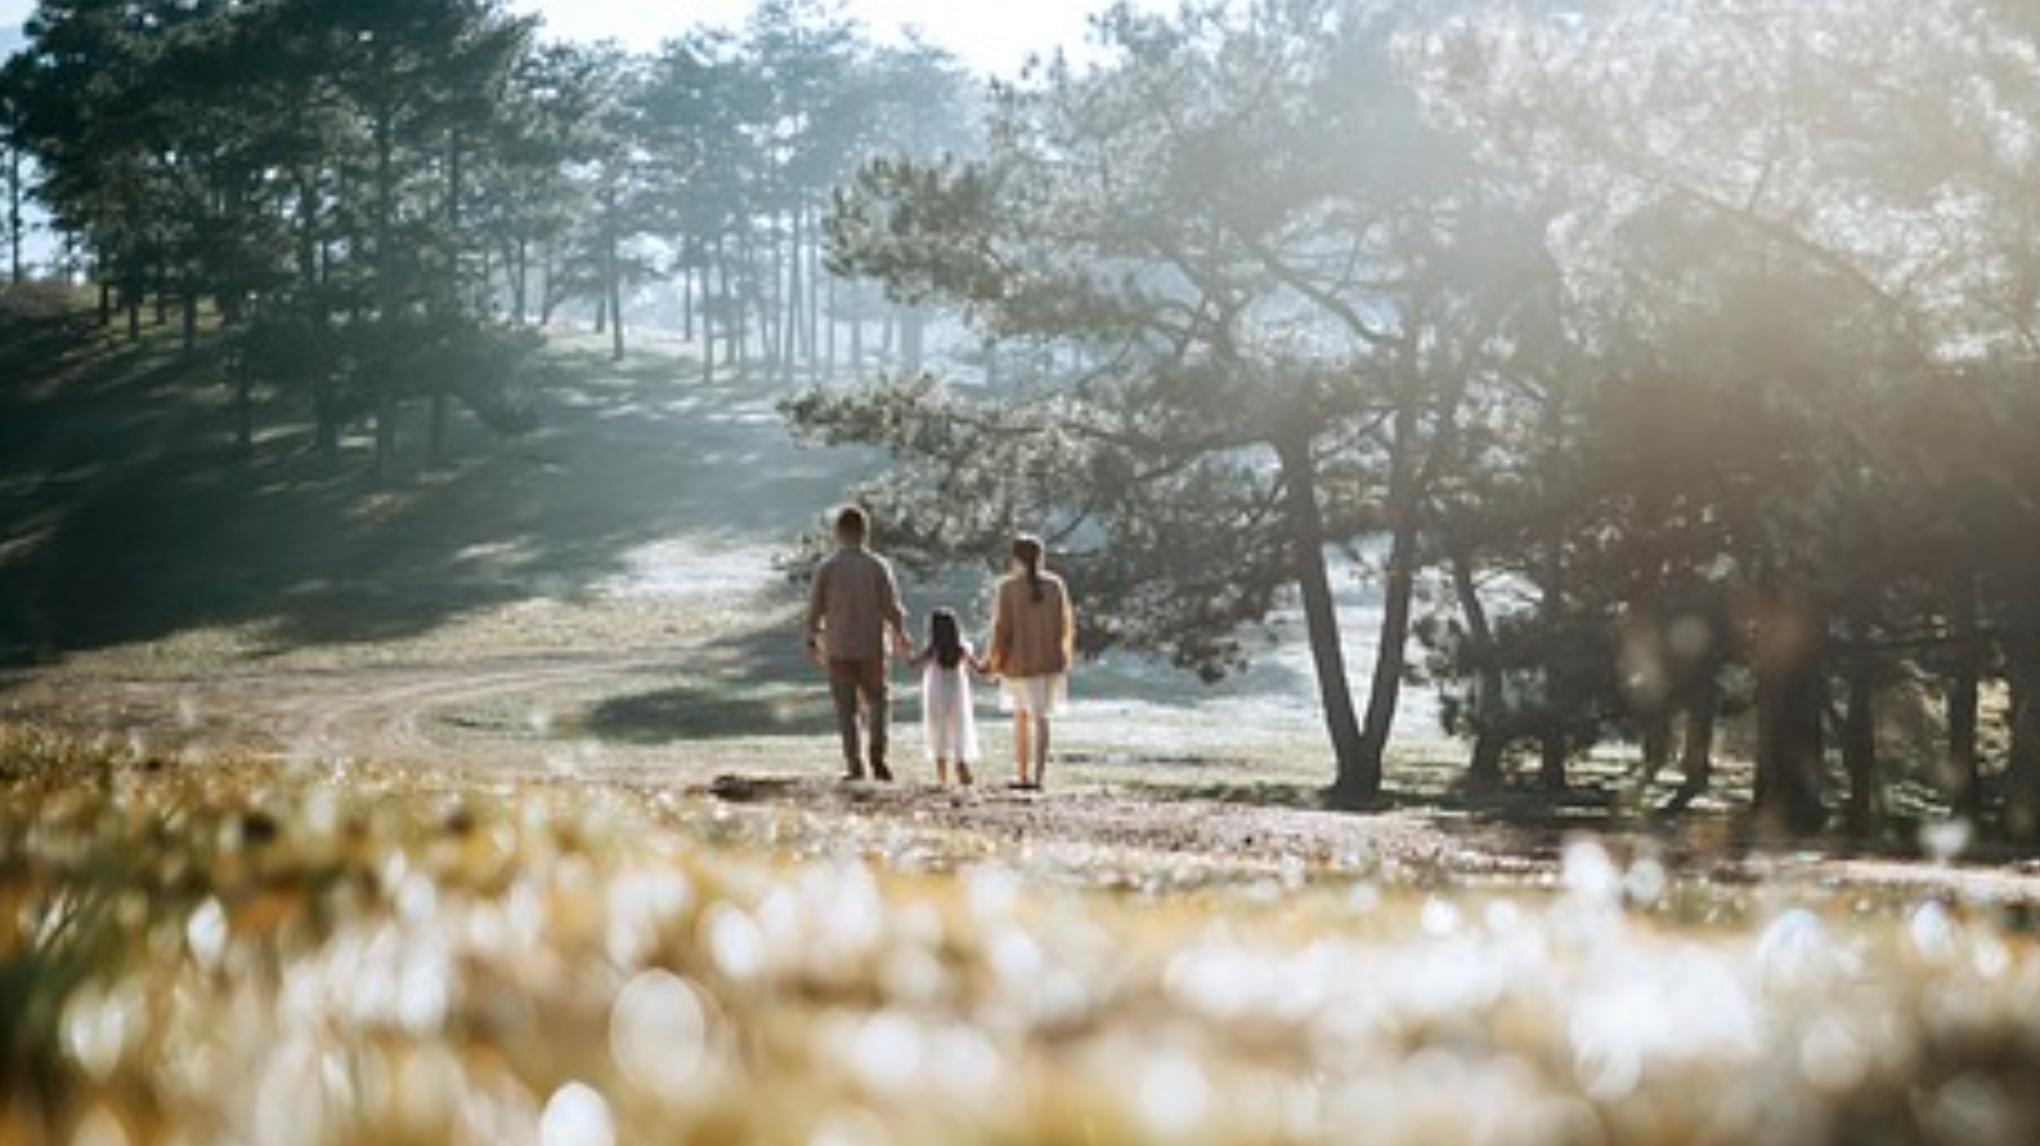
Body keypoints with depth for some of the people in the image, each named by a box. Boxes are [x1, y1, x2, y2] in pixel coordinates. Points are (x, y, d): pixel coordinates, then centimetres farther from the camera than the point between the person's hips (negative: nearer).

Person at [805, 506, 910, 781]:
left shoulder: (827, 568, -5)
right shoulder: (878, 566, -6)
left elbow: (814, 609, -2)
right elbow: (891, 607, -5)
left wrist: (813, 639, 14)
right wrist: (900, 635, 12)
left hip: (838, 650, 0)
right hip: (871, 647, 0)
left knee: (846, 708, 8)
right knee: (876, 701, 14)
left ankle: (853, 764, 4)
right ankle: (877, 755, -2)